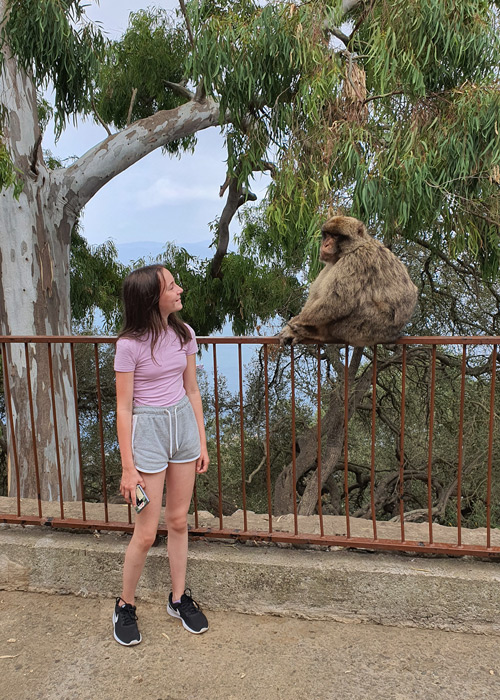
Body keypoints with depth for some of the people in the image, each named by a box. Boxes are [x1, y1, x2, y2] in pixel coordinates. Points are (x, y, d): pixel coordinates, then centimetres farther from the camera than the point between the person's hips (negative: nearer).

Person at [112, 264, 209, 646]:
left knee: (179, 520, 15)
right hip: (148, 431, -5)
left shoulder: (184, 334, 0)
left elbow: (192, 391, 8)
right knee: (146, 534, 3)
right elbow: (124, 408, -12)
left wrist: (202, 443, 9)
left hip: (184, 424, 5)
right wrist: (128, 467, -11)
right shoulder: (130, 345, -15)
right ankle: (125, 605, 26)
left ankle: (179, 597, 32)